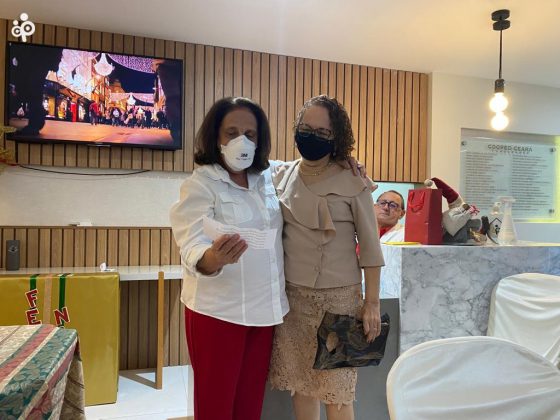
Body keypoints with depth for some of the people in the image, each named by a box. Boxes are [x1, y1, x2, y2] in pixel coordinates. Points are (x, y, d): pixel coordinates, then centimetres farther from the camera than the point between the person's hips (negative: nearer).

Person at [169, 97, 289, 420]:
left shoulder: (268, 178, 6)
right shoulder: (200, 184, -11)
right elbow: (193, 249, -22)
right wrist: (214, 257, -45)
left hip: (264, 309, 5)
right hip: (218, 312, -5)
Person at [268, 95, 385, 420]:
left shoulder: (353, 183, -7)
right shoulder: (281, 176, 4)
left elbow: (370, 246, -5)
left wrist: (372, 303, -6)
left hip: (339, 295, -3)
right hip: (292, 294, 4)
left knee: (337, 388, 6)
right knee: (301, 383, 14)